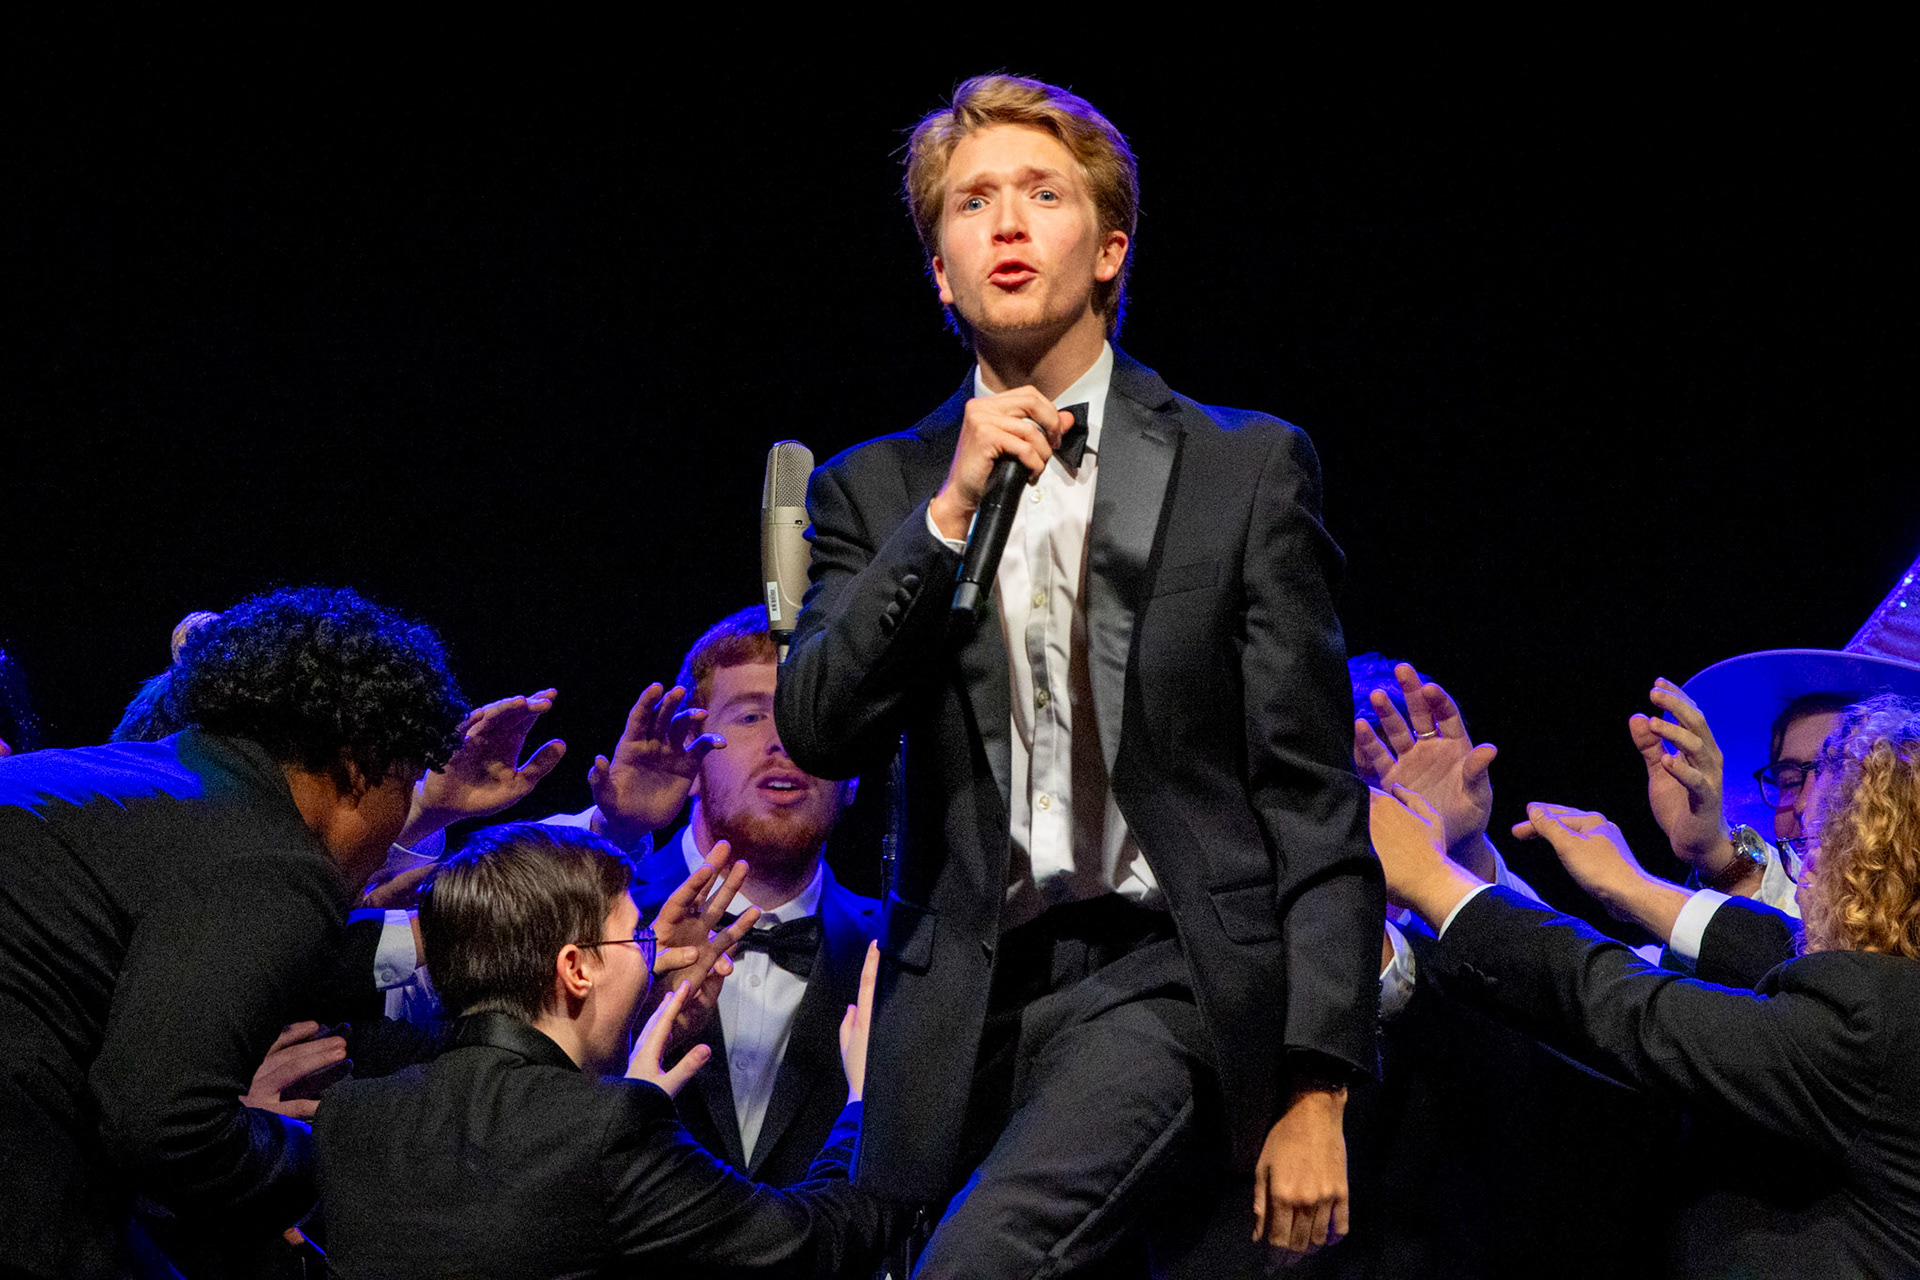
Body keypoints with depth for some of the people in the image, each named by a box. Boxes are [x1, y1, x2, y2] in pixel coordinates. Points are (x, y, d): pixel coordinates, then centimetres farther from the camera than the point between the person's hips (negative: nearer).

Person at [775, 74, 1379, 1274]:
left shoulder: (1247, 468, 4)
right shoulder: (877, 490, 13)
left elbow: (1312, 799, 1)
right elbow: (817, 733, -1)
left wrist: (1317, 1089, -6)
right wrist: (951, 511, -10)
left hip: (1162, 973, -4)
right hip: (963, 1005, 4)